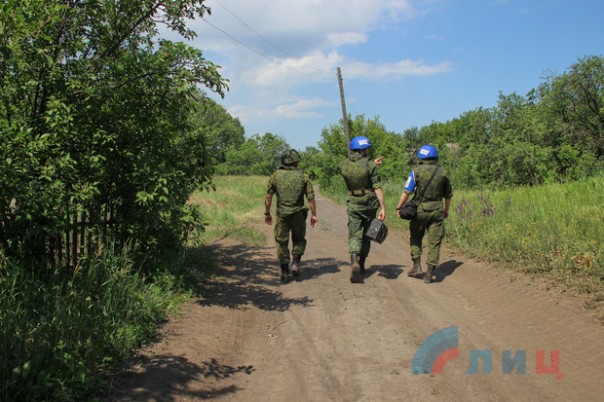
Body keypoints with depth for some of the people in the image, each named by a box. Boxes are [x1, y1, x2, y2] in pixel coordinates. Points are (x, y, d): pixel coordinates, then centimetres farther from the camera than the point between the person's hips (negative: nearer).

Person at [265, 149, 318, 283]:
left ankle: (284, 272, 6)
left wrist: (267, 213, 8)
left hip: (282, 215, 0)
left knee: (282, 243, 10)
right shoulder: (303, 176, -2)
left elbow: (268, 196, -1)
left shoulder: (276, 175, 0)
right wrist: (314, 215, 4)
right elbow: (311, 197, -3)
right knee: (299, 240, 19)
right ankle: (295, 263, 0)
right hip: (298, 214, 0)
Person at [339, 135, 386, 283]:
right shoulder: (370, 165, -13)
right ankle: (361, 265, 26)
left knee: (354, 236, 0)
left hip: (352, 206, 1)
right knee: (366, 236, 16)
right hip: (369, 205, -1)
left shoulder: (343, 165, -1)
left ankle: (354, 262, -25)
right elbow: (377, 188, -16)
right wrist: (383, 208, -14)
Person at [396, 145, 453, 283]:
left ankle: (417, 267, 12)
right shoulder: (442, 172, 5)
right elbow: (448, 195, 14)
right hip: (437, 210, 2)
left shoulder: (416, 171, -6)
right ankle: (429, 274, 3)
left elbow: (407, 191, -10)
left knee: (416, 238, 18)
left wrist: (399, 207, -1)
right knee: (434, 243, 4)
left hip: (420, 209, -2)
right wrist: (446, 210, 28)